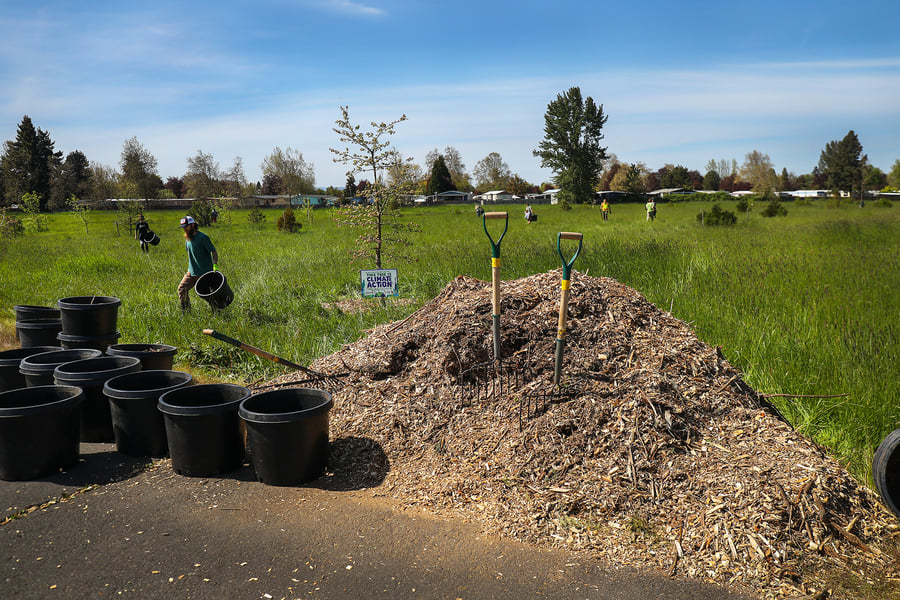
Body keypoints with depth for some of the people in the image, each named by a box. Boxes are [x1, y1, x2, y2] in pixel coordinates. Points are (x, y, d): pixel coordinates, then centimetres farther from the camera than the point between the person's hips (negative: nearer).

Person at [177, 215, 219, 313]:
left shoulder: (203, 237, -14)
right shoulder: (187, 238, 8)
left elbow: (214, 252, -15)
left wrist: (215, 265, -28)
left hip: (205, 273, -6)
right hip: (192, 272, 6)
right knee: (181, 289, -5)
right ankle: (185, 312, 7)